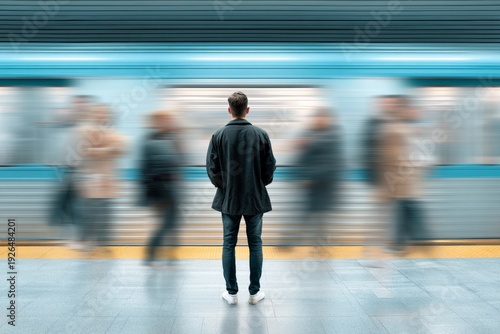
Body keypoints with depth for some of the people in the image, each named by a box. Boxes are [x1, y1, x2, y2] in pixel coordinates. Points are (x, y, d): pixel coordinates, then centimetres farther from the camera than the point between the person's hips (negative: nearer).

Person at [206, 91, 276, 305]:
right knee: (255, 244, 9)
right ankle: (254, 292, 15)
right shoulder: (261, 134, -7)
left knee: (229, 244, 9)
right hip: (255, 198, 0)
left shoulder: (219, 135, -7)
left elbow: (212, 168, -5)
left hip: (228, 198, 0)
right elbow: (270, 167, -3)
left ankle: (231, 292, 15)